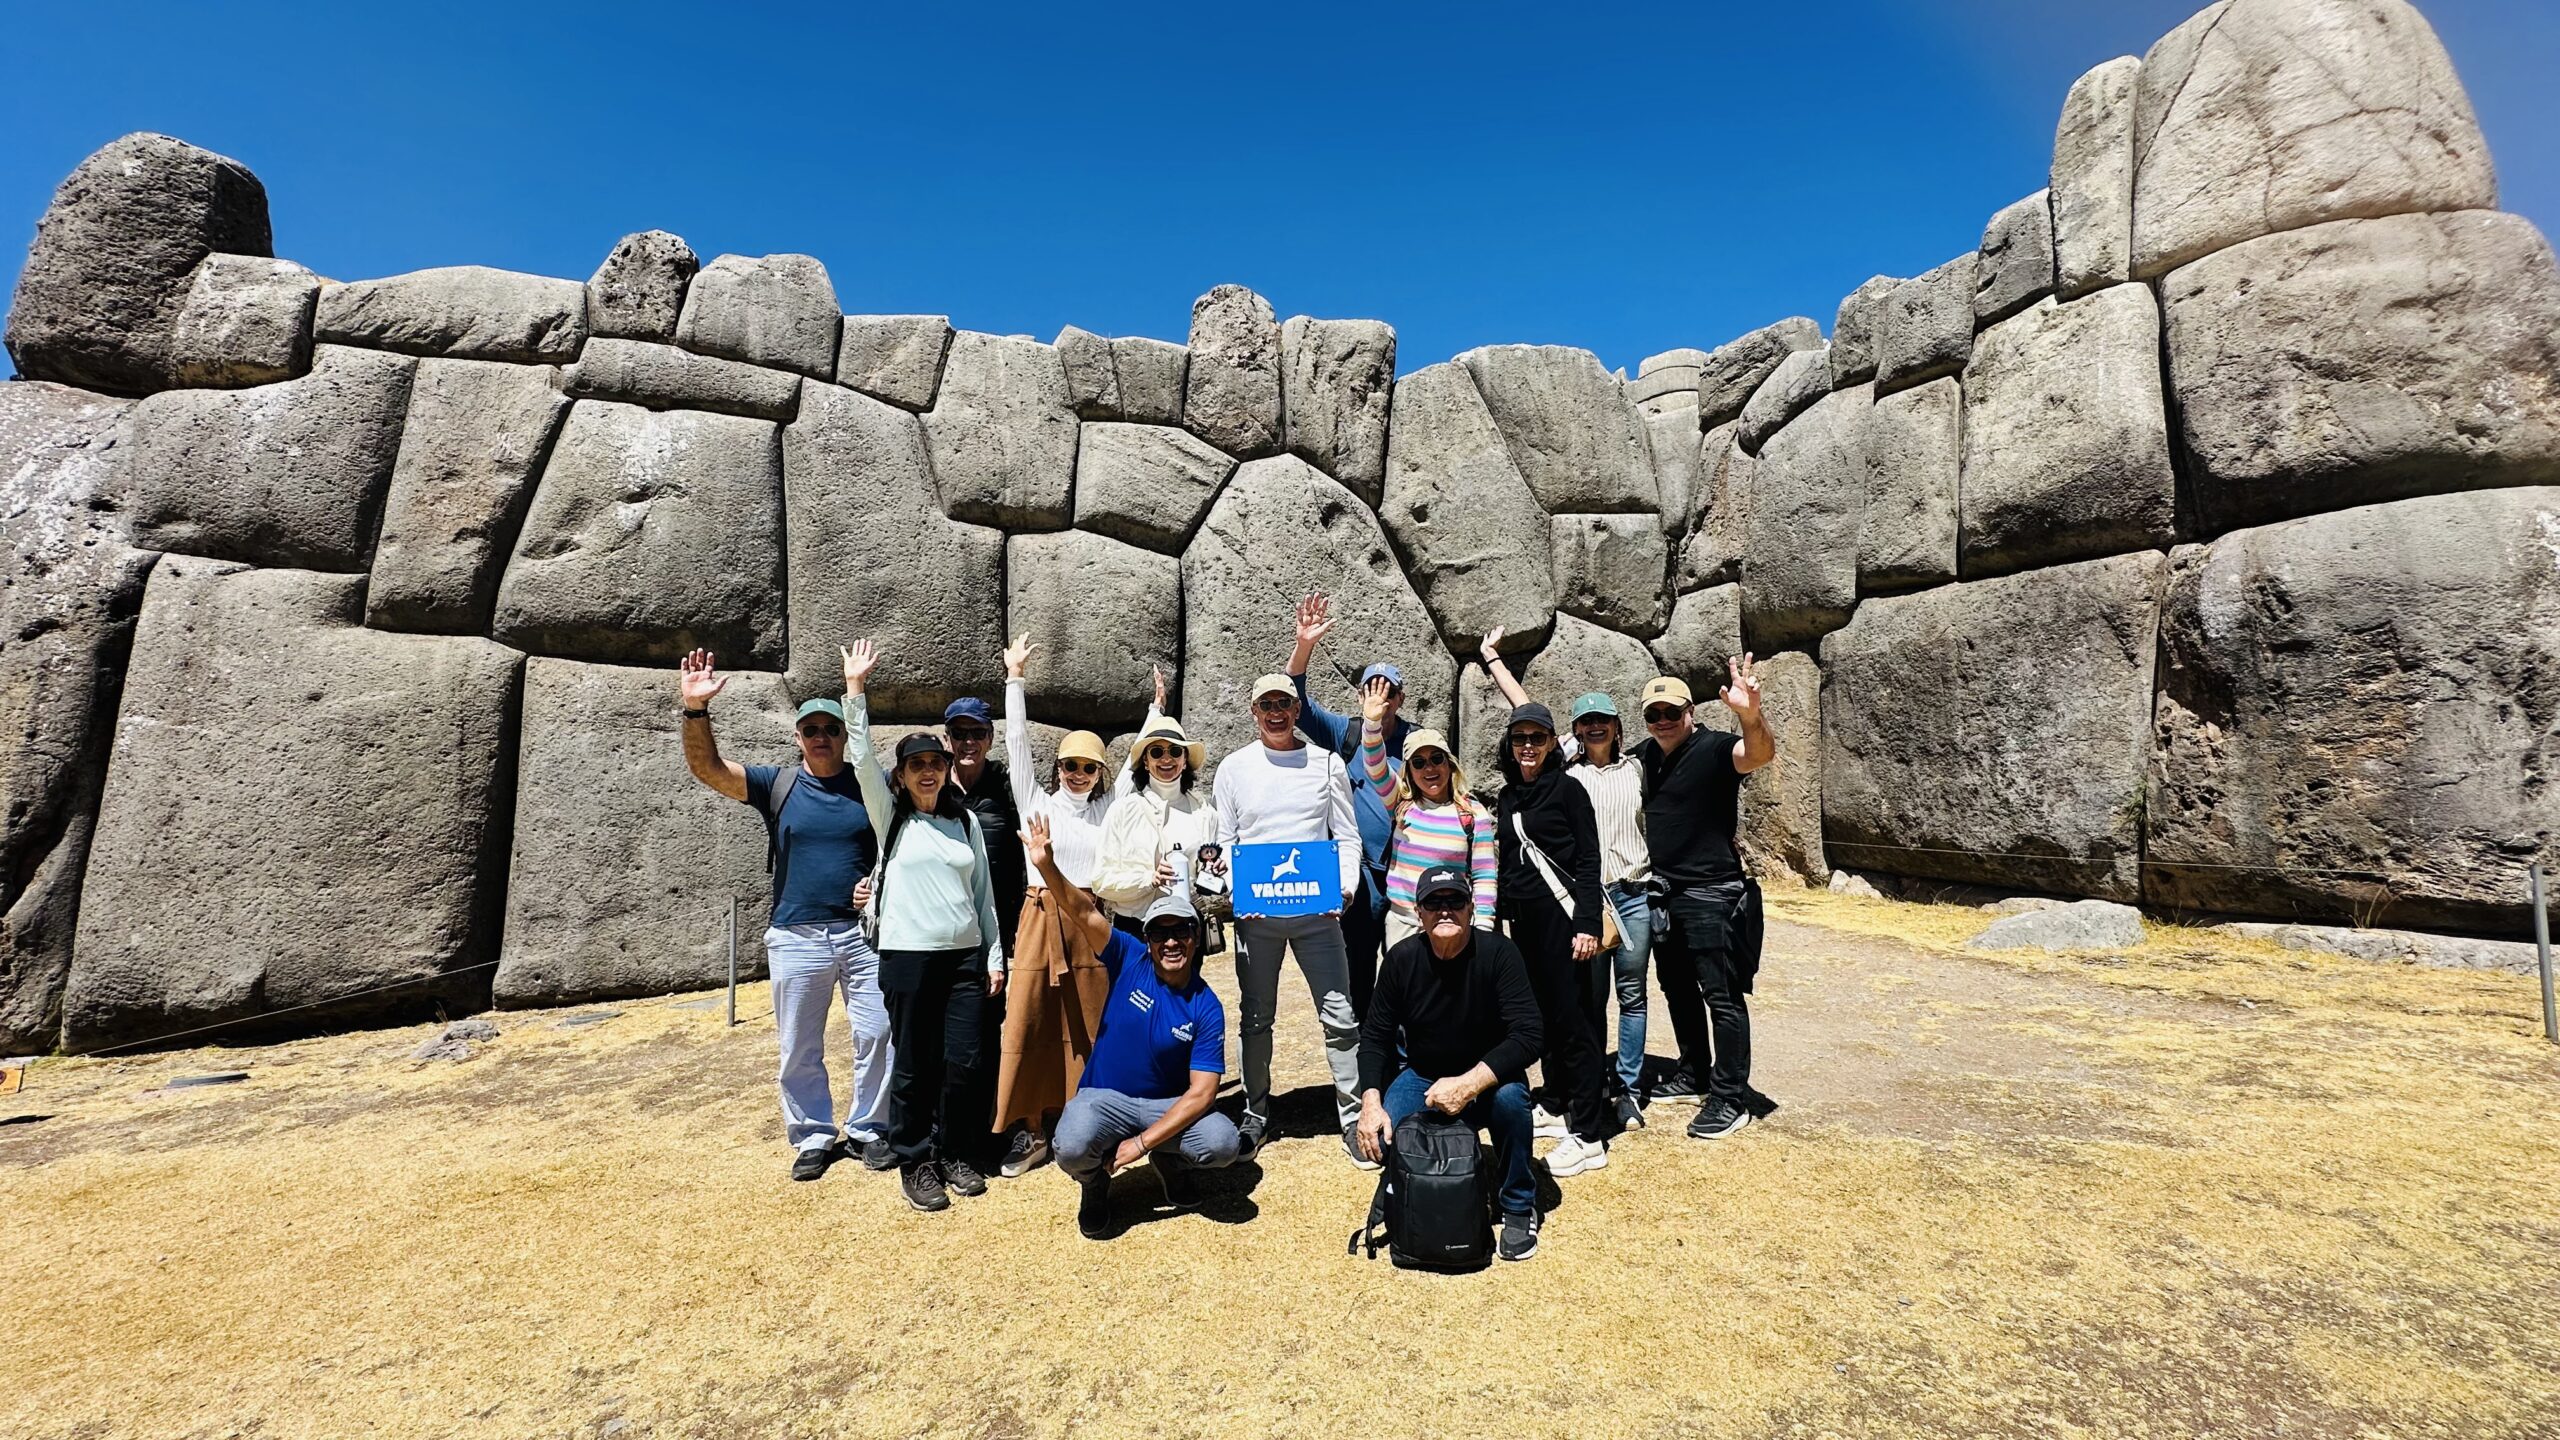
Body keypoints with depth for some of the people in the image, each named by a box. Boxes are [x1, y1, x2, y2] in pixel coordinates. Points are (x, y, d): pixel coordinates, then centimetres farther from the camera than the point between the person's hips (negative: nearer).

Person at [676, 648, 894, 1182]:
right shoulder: (777, 784, 3)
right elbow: (707, 768, -9)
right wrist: (696, 709, -24)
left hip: (864, 932, 0)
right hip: (797, 937, 1)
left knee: (878, 1035, 2)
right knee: (799, 1048, 10)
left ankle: (869, 1130, 21)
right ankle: (814, 1137, 27)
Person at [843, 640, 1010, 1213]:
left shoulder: (966, 821, 9)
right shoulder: (890, 817, 3)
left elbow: (984, 892, 11)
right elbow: (863, 758, -11)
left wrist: (995, 957, 9)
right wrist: (855, 688, -17)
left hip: (966, 956, 2)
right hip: (908, 956, -2)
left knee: (965, 1062, 2)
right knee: (914, 1066, 5)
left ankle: (956, 1154, 22)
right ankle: (915, 1162, 22)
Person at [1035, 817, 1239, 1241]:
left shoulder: (1206, 1008, -10)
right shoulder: (1130, 959, -8)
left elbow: (1201, 1092, -14)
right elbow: (1084, 913, -21)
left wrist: (1143, 1142, -21)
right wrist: (1047, 866, -38)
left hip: (1169, 1105, 1)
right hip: (1104, 1097, 0)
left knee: (1223, 1143, -26)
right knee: (1073, 1149, -33)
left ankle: (1168, 1159, 11)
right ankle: (1095, 1183, 7)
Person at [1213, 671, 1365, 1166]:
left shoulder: (1327, 763, 5)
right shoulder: (1234, 768, 6)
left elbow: (1347, 837, 6)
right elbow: (1225, 842, 8)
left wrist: (1344, 887, -9)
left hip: (1316, 909, -1)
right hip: (1255, 911, 1)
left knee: (1339, 1017, -1)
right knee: (1256, 1018, 12)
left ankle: (1354, 1118, 12)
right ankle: (1256, 1113, 28)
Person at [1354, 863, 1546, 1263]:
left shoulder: (1498, 953, -21)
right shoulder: (1403, 957, -13)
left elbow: (1529, 1035, -28)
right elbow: (1375, 1036, -5)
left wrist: (1468, 1084, -37)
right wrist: (1370, 1102, -20)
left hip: (1486, 1078, -2)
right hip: (1421, 1077, 2)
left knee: (1509, 1098, -34)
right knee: (1383, 1139, -22)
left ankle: (1518, 1207, -7)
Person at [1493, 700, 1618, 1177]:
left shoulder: (1567, 789, -5)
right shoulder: (1507, 799, 13)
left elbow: (1589, 860, -9)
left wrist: (1588, 924, -16)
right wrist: (1502, 919, 15)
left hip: (1561, 916, -6)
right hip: (1522, 919, 6)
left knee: (1571, 1017, -6)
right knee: (1543, 1013, 9)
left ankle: (1588, 1135, 0)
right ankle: (1560, 1102, 24)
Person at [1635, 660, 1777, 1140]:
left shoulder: (1714, 748, -15)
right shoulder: (1645, 754, 6)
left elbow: (1761, 753, -37)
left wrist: (1750, 716, -58)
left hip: (1711, 894, -8)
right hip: (1664, 893, 8)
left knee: (1721, 996, -2)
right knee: (1678, 989, 19)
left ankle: (1731, 1098, 7)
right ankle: (1695, 1072, 35)